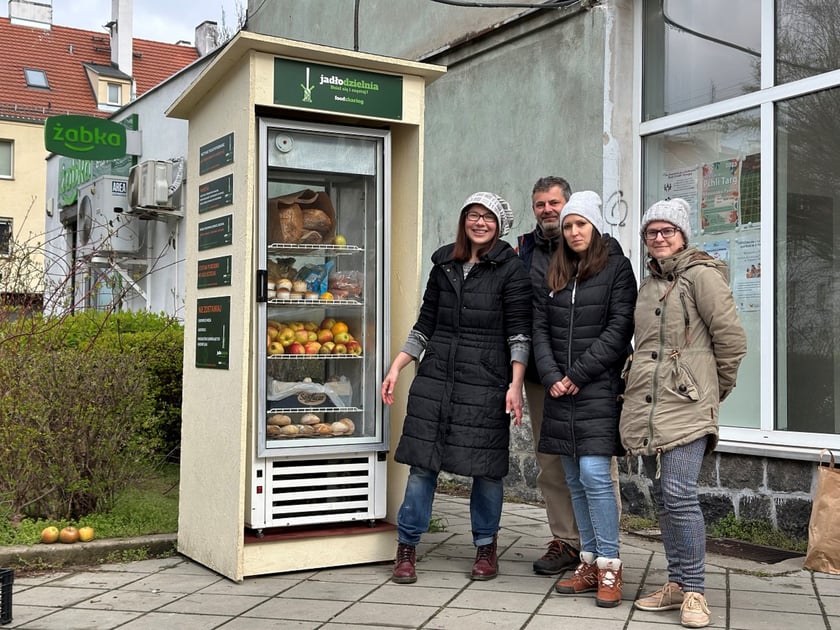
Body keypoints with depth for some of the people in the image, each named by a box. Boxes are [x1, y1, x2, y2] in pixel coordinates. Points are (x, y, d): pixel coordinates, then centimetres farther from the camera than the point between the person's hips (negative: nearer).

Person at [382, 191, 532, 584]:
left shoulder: (510, 269, 0)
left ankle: (486, 547, 22)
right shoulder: (444, 265, 13)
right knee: (422, 463, 3)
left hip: (486, 383, -3)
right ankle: (407, 548, 13)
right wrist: (396, 367, 10)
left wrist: (515, 384, -13)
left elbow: (519, 332, -4)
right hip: (435, 378, 3)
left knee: (485, 467, 4)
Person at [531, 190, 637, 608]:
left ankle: (609, 567, -3)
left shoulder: (616, 268, -1)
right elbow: (540, 328, 10)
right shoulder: (554, 273, 15)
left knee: (594, 474, -12)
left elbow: (618, 329, -9)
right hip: (560, 391, 5)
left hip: (599, 389, -5)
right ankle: (589, 563, 16)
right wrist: (551, 377, -4)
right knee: (575, 480, 8)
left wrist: (577, 375, -11)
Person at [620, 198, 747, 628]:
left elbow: (732, 338, -7)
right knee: (664, 497, 10)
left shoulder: (701, 274, -5)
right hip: (645, 408, 7)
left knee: (679, 495, -12)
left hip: (686, 407, -7)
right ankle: (676, 585, 19)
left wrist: (718, 388, 3)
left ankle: (694, 592, -2)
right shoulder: (648, 283, 18)